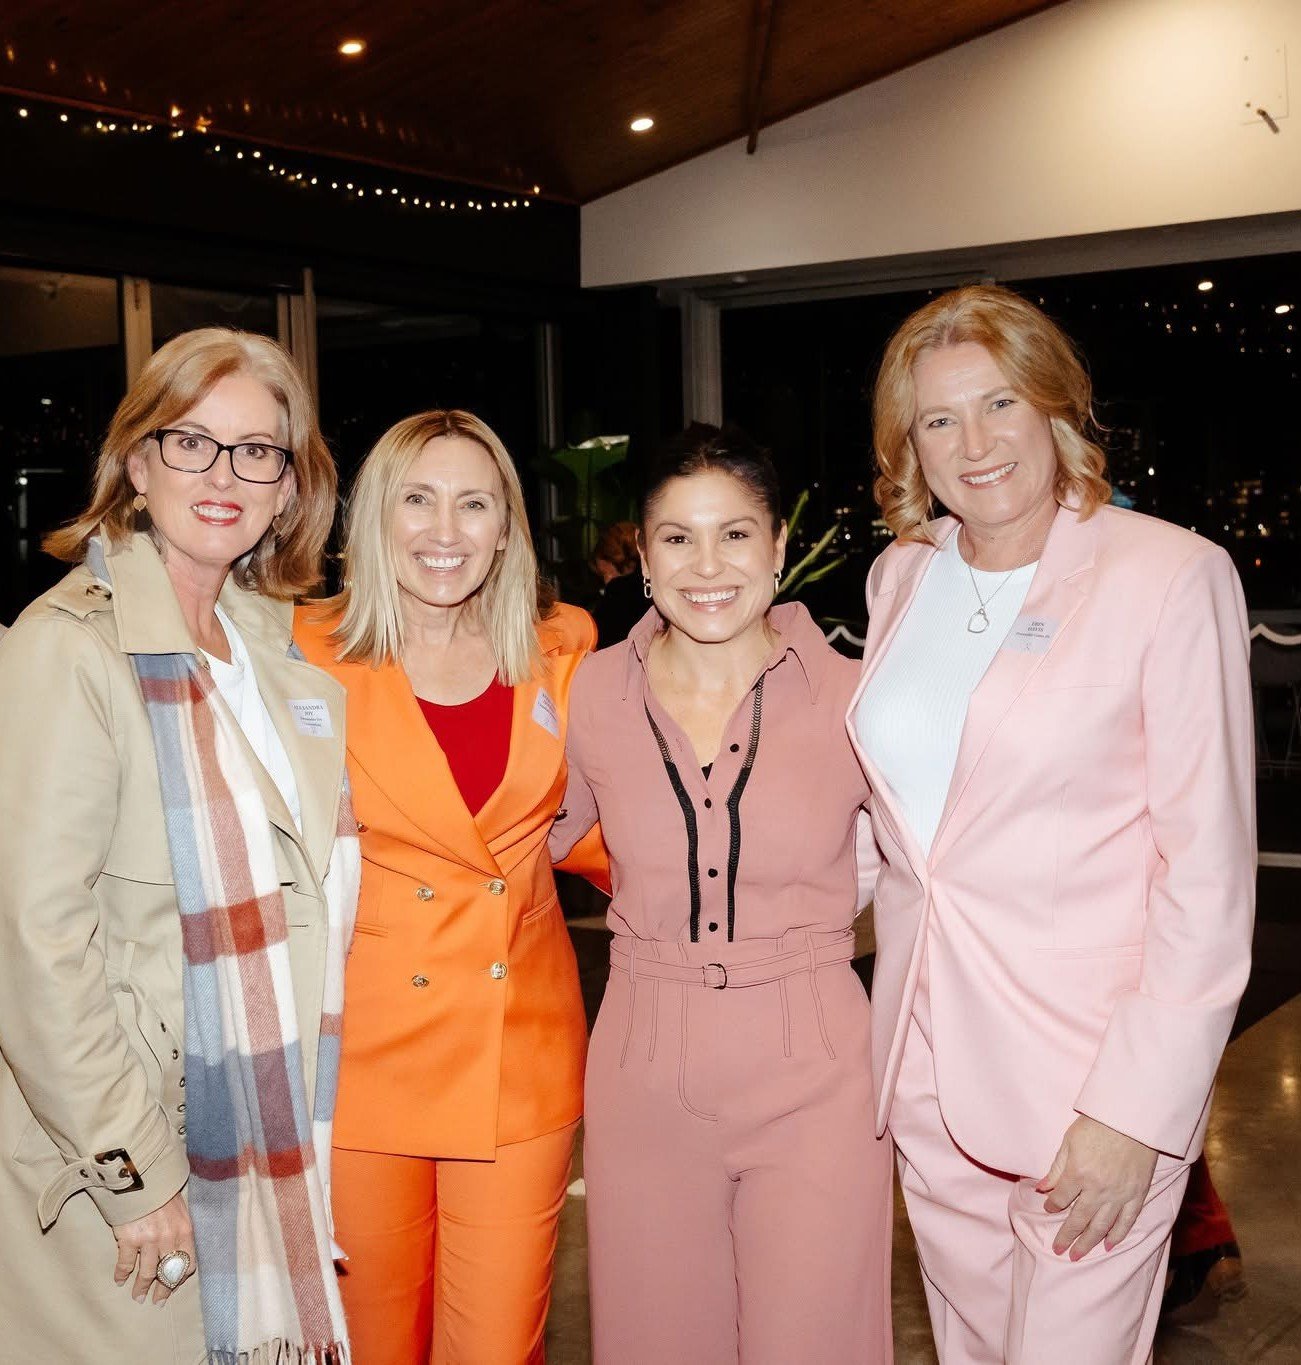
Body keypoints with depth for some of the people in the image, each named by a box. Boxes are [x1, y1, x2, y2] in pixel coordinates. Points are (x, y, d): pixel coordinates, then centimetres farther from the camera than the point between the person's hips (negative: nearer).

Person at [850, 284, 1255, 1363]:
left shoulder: (1172, 576, -11)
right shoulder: (901, 577, 7)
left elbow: (1209, 868, -13)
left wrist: (1138, 1110, -16)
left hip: (1091, 1065, -5)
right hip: (926, 1061, 6)